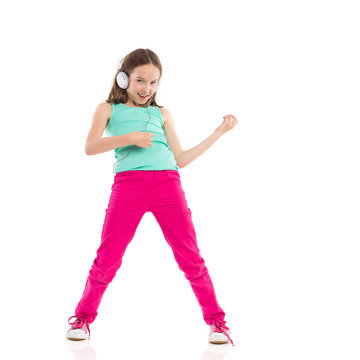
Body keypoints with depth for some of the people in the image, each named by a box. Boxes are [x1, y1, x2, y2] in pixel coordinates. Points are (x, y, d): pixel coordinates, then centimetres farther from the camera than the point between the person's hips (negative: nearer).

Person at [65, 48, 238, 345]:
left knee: (190, 257, -2)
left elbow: (180, 159, 21)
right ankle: (83, 318, 18)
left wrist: (219, 133, 22)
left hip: (167, 184, 2)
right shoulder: (108, 109, 19)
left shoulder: (161, 114, 26)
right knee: (107, 258, -3)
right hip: (128, 184, -2)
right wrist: (129, 138, -10)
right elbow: (91, 147, 3)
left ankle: (216, 321, 9)